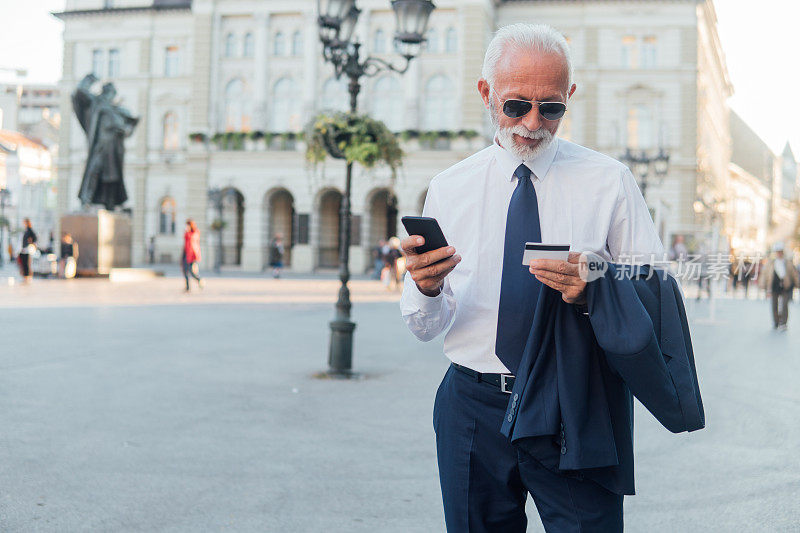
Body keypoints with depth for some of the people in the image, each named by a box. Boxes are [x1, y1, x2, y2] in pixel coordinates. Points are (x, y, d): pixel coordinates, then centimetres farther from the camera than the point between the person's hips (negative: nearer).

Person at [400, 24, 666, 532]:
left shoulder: (610, 181, 2)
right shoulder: (448, 189, 6)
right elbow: (425, 327, 4)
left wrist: (593, 292, -24)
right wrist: (427, 287, -19)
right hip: (473, 408, 2)